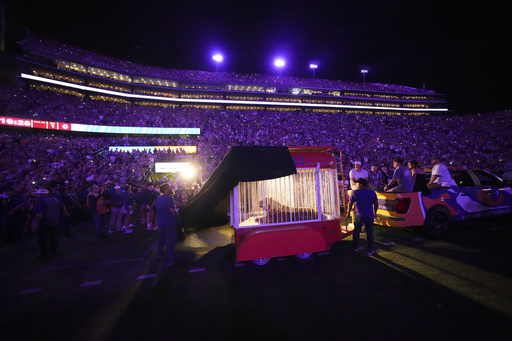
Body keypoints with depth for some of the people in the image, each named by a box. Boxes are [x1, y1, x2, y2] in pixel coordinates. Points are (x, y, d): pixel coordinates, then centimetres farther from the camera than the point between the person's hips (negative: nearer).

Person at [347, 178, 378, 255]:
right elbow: (376, 204, 11)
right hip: (369, 216, 2)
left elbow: (350, 204, 0)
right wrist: (375, 213, 25)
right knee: (370, 233, 10)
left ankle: (356, 247, 23)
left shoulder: (354, 192, -4)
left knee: (356, 232, 13)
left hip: (358, 216, -2)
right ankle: (370, 250, 15)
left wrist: (348, 212, 14)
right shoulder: (372, 192, 6)